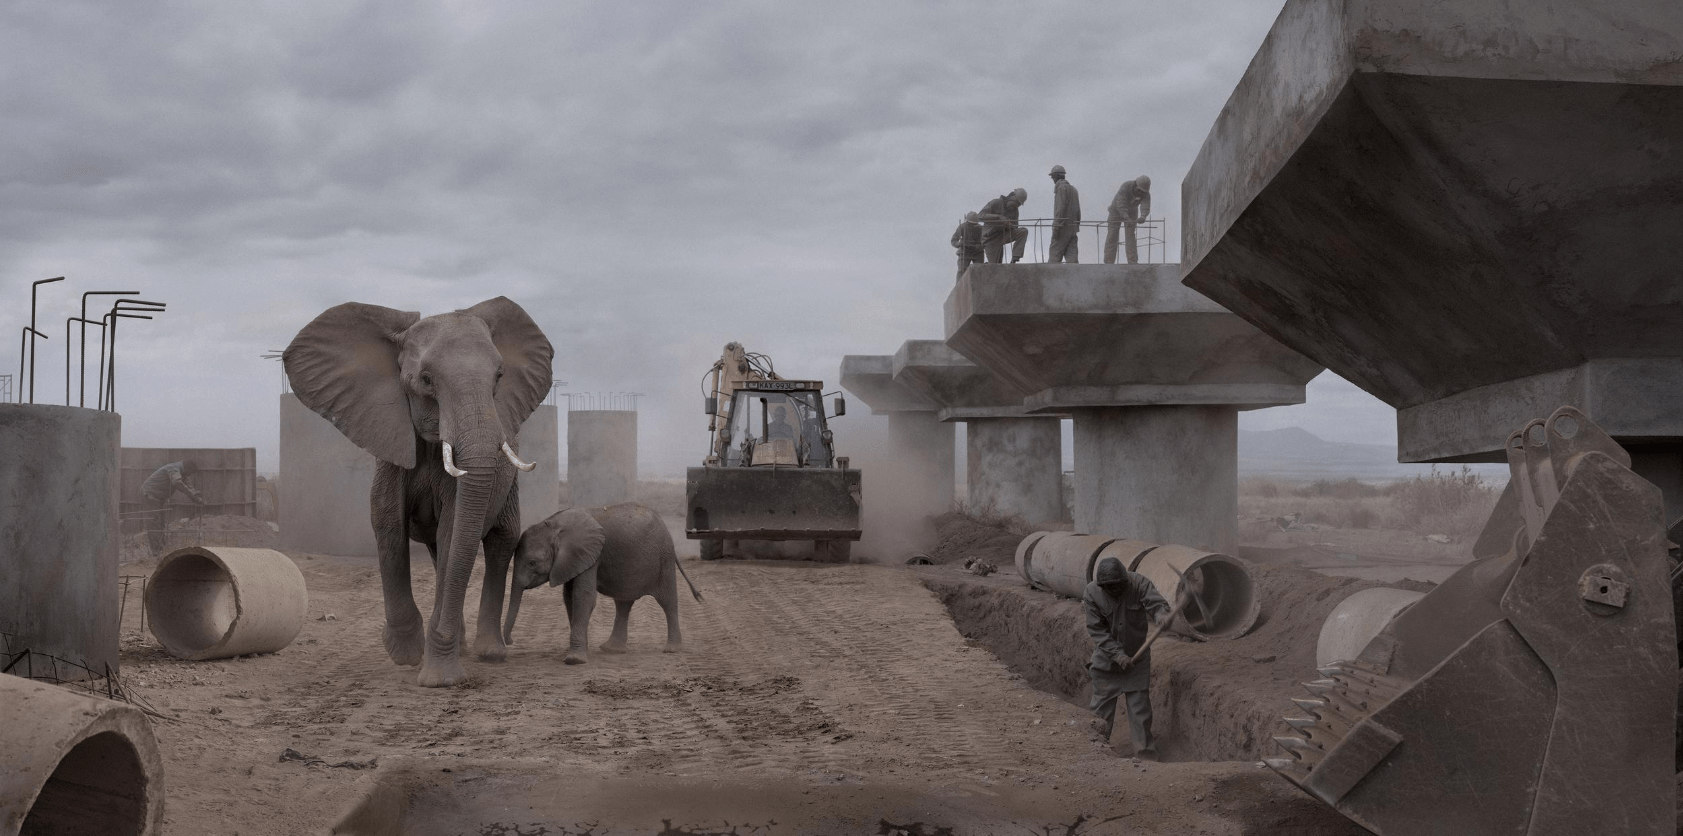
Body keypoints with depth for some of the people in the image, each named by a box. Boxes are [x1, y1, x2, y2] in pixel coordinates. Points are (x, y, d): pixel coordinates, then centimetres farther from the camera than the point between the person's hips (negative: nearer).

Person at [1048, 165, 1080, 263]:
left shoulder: (1061, 188, -7)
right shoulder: (1073, 189, 20)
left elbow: (1060, 208, -17)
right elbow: (1078, 211, 20)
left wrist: (1056, 227, -19)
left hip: (1063, 227, -8)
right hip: (1073, 228, 8)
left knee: (1055, 255, -6)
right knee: (1071, 254, 0)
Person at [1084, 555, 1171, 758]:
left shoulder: (1139, 583, -16)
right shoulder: (1091, 593, -17)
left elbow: (1156, 602, -26)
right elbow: (1096, 629, -16)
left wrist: (1161, 614, -51)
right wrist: (1117, 653, -24)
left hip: (1137, 657, 1)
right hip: (1106, 658, 0)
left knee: (1140, 706, 5)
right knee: (1102, 705, 5)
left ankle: (1144, 749, 15)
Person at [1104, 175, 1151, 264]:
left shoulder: (1146, 194, -24)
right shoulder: (1125, 187, -35)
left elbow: (1145, 207, -38)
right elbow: (1121, 206, -43)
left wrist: (1143, 217, -61)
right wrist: (1128, 220, -56)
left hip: (1131, 213, 2)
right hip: (1116, 211, -2)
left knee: (1130, 237, -8)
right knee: (1112, 237, -4)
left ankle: (1133, 263, -9)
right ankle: (1109, 262, -3)